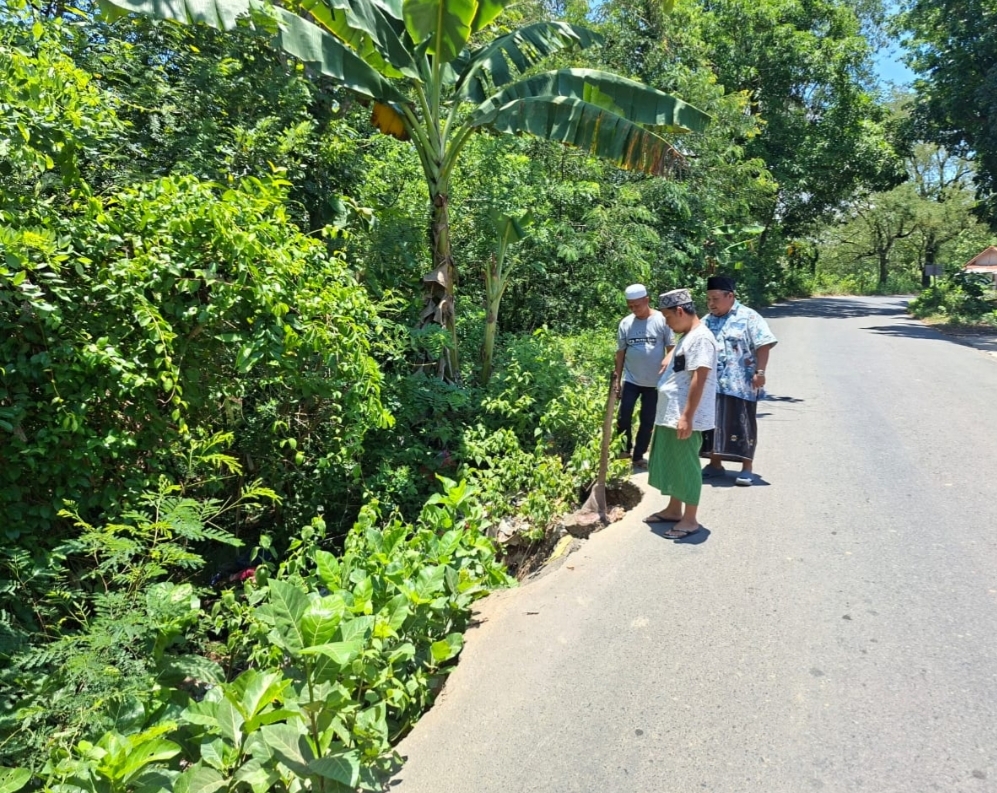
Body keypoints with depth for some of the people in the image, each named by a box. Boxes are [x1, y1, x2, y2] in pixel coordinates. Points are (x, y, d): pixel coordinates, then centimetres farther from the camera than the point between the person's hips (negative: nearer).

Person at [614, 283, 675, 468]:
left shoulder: (662, 320, -8)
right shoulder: (625, 323, 1)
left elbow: (672, 349, -4)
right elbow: (620, 353, 6)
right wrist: (617, 379, 4)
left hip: (655, 382, -2)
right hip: (630, 380, 2)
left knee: (647, 421, 9)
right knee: (624, 417, -1)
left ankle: (638, 455, 21)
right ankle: (624, 450, 18)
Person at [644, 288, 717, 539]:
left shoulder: (700, 338, -17)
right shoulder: (687, 336, 15)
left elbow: (699, 379, -23)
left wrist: (687, 417, -25)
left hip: (684, 418, -10)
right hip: (669, 414, 10)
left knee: (686, 466, 0)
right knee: (671, 464, 18)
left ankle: (690, 520, 11)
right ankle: (674, 509, 31)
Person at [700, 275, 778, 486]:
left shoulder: (748, 317, -5)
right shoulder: (707, 321, 12)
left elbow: (763, 345, -9)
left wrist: (760, 372, -16)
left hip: (740, 385, -5)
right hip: (712, 384, 6)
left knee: (741, 425, 1)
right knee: (713, 423, 11)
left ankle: (747, 468, 12)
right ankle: (715, 464, 25)